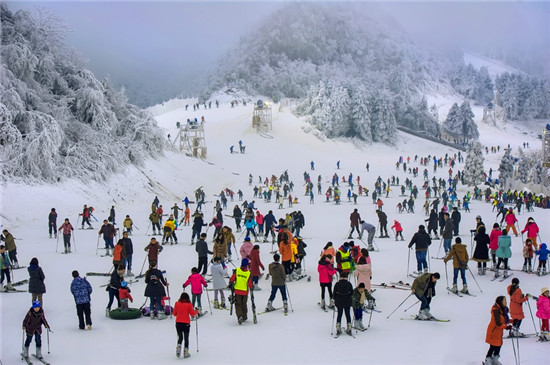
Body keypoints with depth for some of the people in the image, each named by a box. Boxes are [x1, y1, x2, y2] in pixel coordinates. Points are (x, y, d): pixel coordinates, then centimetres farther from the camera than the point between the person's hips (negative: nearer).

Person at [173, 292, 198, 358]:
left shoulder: (177, 304, 0)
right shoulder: (189, 304, -7)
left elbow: (174, 313, 7)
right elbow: (192, 314, -3)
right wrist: (196, 312, 16)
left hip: (178, 323, 2)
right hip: (186, 323, -2)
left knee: (180, 337, 16)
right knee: (186, 338, 9)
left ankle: (178, 347, -8)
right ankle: (186, 352, 9)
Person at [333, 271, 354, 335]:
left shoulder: (337, 284, -8)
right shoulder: (349, 284, -8)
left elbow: (334, 293, -4)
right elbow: (352, 293, -2)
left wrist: (335, 299, 11)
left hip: (339, 302, 0)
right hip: (347, 302, 0)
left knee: (339, 314, 10)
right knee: (347, 314, 11)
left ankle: (338, 329, 9)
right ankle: (349, 329, 14)